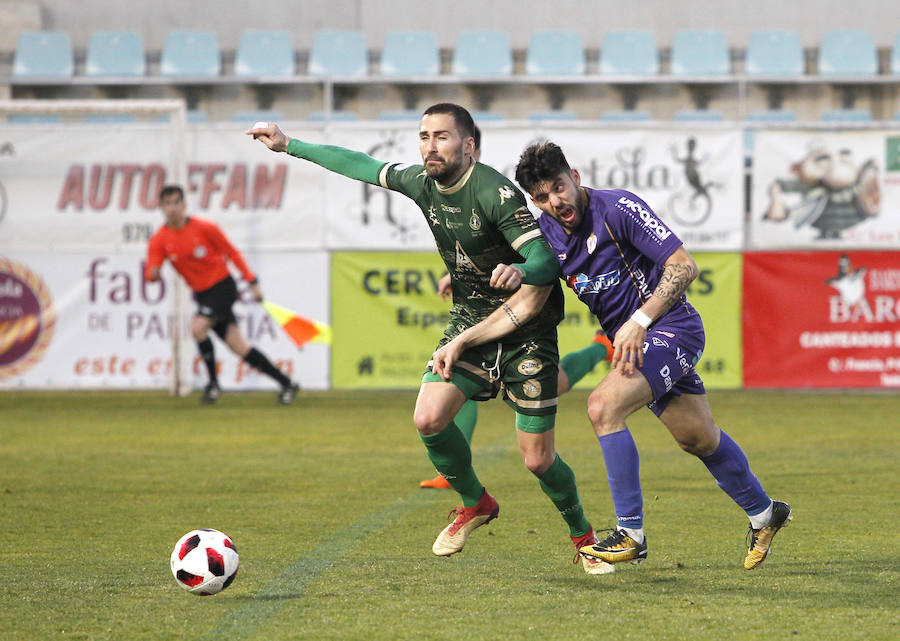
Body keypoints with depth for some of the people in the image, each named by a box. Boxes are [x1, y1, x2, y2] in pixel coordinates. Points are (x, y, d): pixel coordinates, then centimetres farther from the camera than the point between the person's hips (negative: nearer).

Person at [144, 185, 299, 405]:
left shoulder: (204, 228, -11)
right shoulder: (159, 240, -2)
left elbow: (232, 254, -3)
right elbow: (150, 272, -11)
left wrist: (252, 282, -5)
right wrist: (152, 272, -36)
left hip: (223, 286, -5)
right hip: (201, 294, 5)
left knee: (198, 326, -25)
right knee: (237, 346, 1)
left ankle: (213, 382, -8)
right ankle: (286, 383, 9)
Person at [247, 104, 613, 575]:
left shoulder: (495, 192, -22)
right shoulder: (422, 183, -2)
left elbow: (547, 260, -28)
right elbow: (363, 166, 15)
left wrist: (520, 271, -50)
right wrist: (290, 145, 18)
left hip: (526, 333, -6)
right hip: (469, 323, 6)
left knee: (537, 459, -5)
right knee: (428, 420, -17)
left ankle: (582, 536, 23)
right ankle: (475, 505, 11)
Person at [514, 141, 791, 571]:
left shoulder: (618, 208, -19)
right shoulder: (547, 229, 1)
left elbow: (684, 266, -22)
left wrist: (639, 321, -28)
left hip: (671, 327, -8)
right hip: (631, 341, 8)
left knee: (604, 406, -25)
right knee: (699, 439, 19)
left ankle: (631, 535, -19)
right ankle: (763, 512, 41)